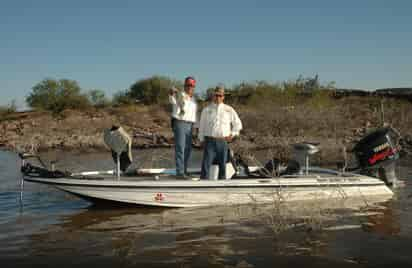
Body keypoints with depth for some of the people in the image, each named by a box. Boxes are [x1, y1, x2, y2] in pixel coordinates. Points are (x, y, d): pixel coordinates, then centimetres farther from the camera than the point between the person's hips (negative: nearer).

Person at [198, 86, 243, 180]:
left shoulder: (229, 110, 10)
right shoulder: (206, 110, 11)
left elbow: (238, 124, 16)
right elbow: (201, 126, 13)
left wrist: (232, 134, 6)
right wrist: (201, 139, 6)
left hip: (223, 141, 1)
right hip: (210, 141, -1)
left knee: (222, 164, 3)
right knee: (206, 163, -10)